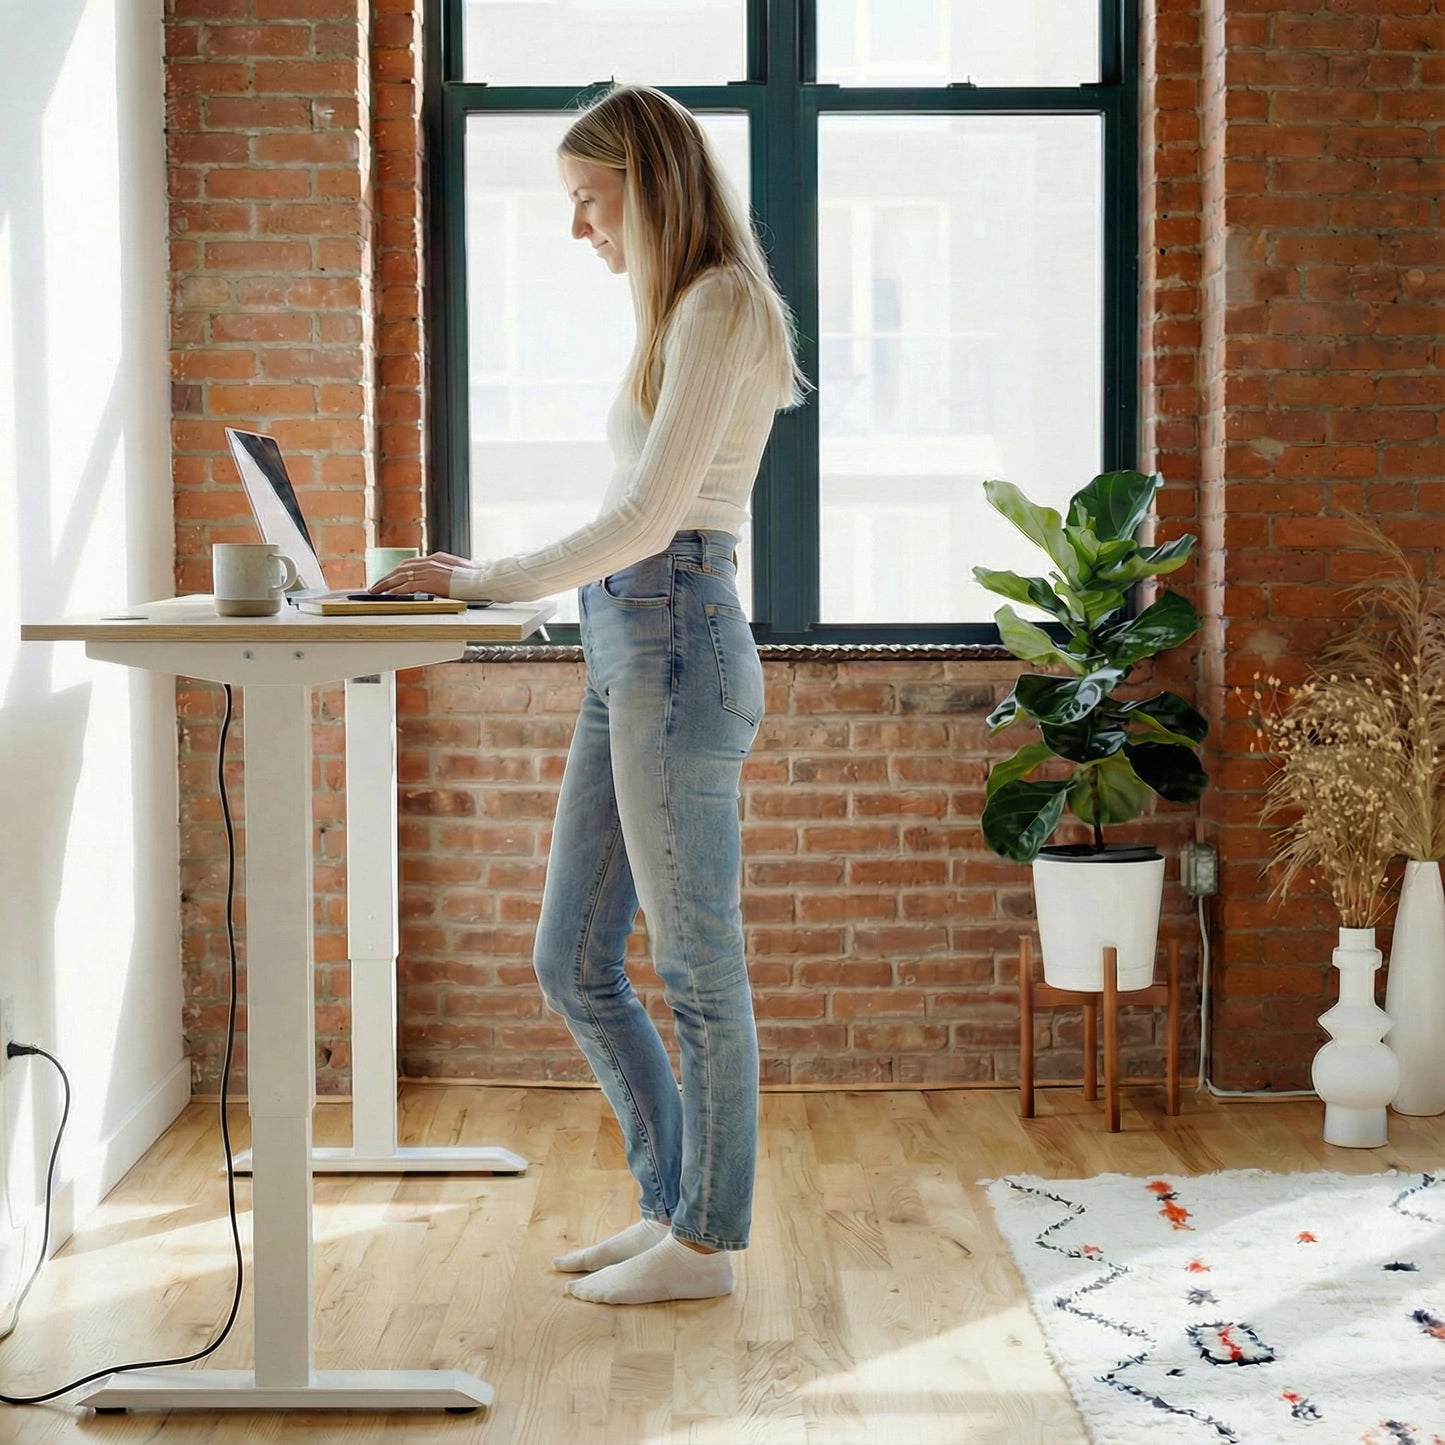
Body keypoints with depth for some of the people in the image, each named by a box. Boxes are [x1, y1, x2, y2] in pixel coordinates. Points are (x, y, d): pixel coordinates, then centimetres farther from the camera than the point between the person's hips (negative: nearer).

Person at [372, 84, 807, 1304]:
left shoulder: (720, 304, -9)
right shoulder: (683, 312, 20)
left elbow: (649, 517, -16)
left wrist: (490, 583, -11)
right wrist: (486, 579, 14)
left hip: (675, 642, -10)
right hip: (629, 649, 10)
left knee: (698, 969, 1)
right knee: (573, 965, 12)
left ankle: (706, 1243, 13)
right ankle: (675, 1204, 25)